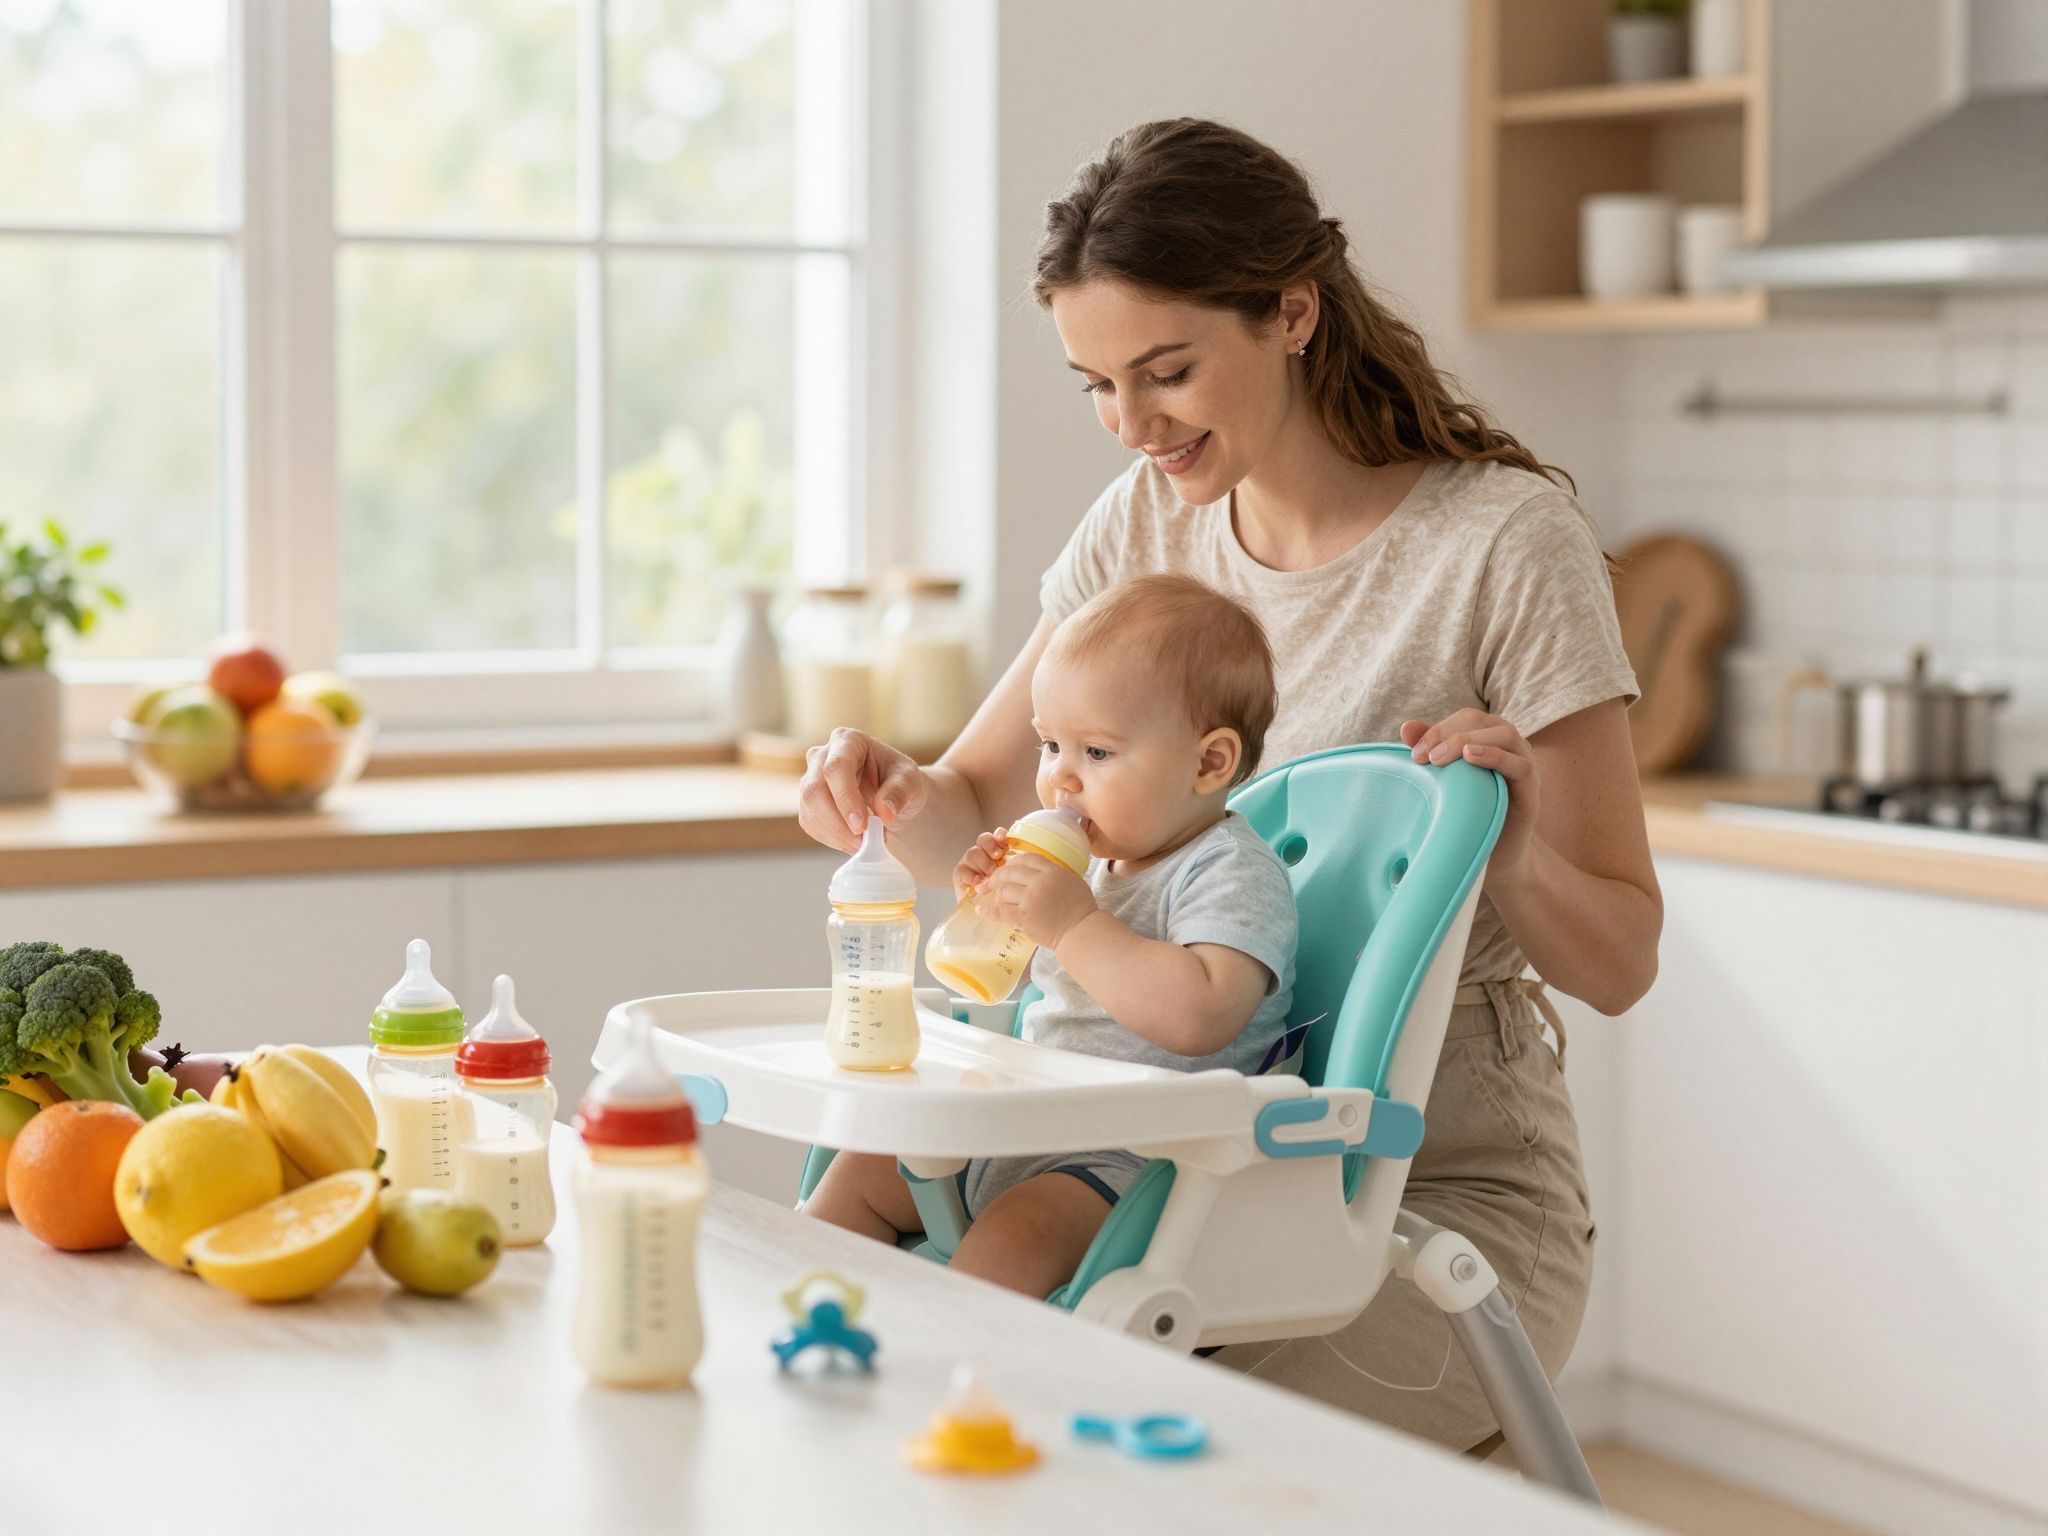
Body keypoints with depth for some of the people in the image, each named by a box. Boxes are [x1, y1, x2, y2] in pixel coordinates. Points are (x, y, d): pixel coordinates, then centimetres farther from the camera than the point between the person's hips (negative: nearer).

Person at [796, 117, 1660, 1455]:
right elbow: (975, 809, 12)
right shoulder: (1147, 520, 5)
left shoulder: (1509, 540, -12)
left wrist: (1507, 844, -28)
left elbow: (1619, 963, -7)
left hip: (1448, 1190, -4)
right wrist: (891, 789, -11)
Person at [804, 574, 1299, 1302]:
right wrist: (988, 901, 3)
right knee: (862, 1171, 9)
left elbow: (1200, 1016, -33)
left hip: (1139, 1156, -10)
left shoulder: (1235, 875, -15)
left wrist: (1076, 925, -31)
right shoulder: (1097, 859, 12)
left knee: (1016, 1232, -33)